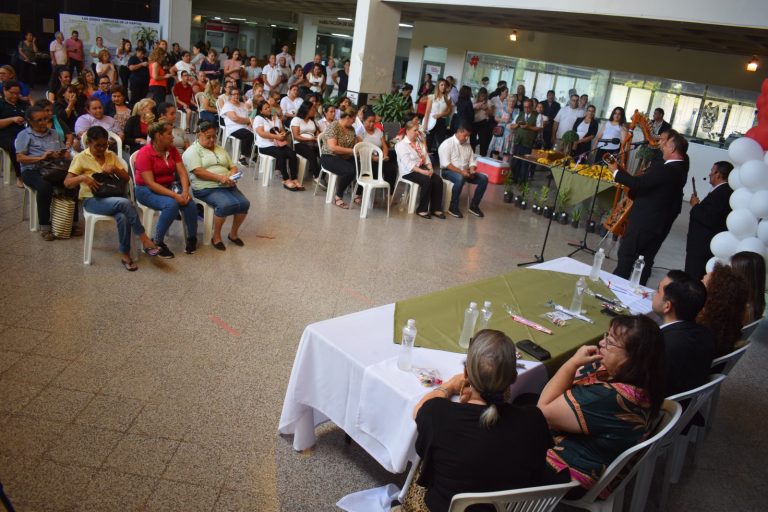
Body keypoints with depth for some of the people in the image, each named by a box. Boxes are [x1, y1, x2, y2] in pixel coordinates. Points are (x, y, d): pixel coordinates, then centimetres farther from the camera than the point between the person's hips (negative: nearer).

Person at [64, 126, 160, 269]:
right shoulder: (81, 158, 1)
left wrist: (115, 169, -9)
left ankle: (125, 255, -22)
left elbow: (127, 178, 11)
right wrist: (83, 177, -24)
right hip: (92, 200, -4)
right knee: (125, 203, -34)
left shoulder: (111, 155, 12)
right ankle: (144, 239, -28)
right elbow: (67, 182, -4)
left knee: (123, 217, -34)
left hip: (112, 197, 4)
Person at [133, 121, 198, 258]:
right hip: (147, 190, -5)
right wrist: (175, 195, -29)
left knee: (189, 202, -23)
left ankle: (192, 238, -3)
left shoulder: (172, 150, 2)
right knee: (171, 204, -33)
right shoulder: (145, 153, -18)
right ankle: (157, 242, -18)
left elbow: (182, 172, -2)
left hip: (169, 186, 5)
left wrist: (185, 191, -21)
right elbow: (150, 183, -23)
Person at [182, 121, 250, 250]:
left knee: (244, 203, -20)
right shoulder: (192, 151, 0)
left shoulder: (220, 149, 22)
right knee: (225, 205, -33)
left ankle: (233, 233, 2)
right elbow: (198, 172, -14)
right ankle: (216, 237, -13)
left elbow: (233, 167, 20)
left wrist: (232, 175, -5)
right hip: (207, 189, -6)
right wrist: (220, 178, -23)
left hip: (228, 186, 6)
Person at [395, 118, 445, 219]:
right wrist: (422, 172, -25)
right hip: (409, 172, -7)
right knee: (427, 181, -31)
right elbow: (408, 164, -18)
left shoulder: (420, 142, 16)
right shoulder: (401, 145, -8)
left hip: (422, 168, 7)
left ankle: (436, 208, -9)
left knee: (438, 180, -18)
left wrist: (430, 168, -8)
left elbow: (426, 157, 12)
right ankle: (422, 210, -18)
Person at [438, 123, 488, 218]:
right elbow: (445, 163, -17)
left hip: (465, 172, 7)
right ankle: (453, 207, -26)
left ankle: (474, 206, -4)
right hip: (449, 171, -7)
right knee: (460, 178, -40)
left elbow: (472, 160, 12)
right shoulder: (447, 144, -8)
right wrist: (461, 171, -25)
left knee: (484, 178, -12)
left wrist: (472, 170, -11)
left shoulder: (467, 145, 14)